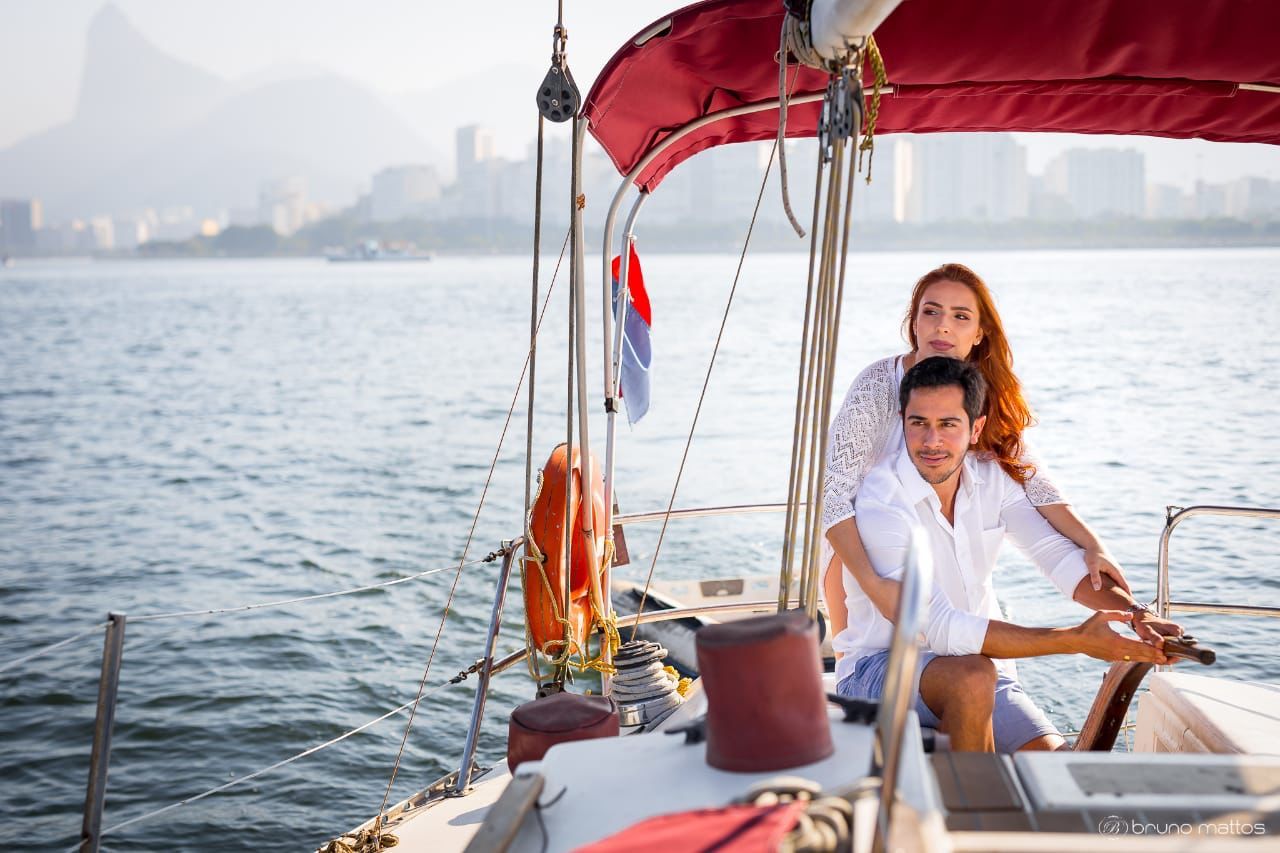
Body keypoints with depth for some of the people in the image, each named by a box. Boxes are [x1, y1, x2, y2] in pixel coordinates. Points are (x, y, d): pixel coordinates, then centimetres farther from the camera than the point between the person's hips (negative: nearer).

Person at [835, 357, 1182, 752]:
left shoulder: (993, 478, 1)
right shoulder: (881, 500, -21)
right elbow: (941, 628, -29)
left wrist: (1138, 614, -27)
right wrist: (1074, 640, -33)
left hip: (983, 667, 5)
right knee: (971, 675, -35)